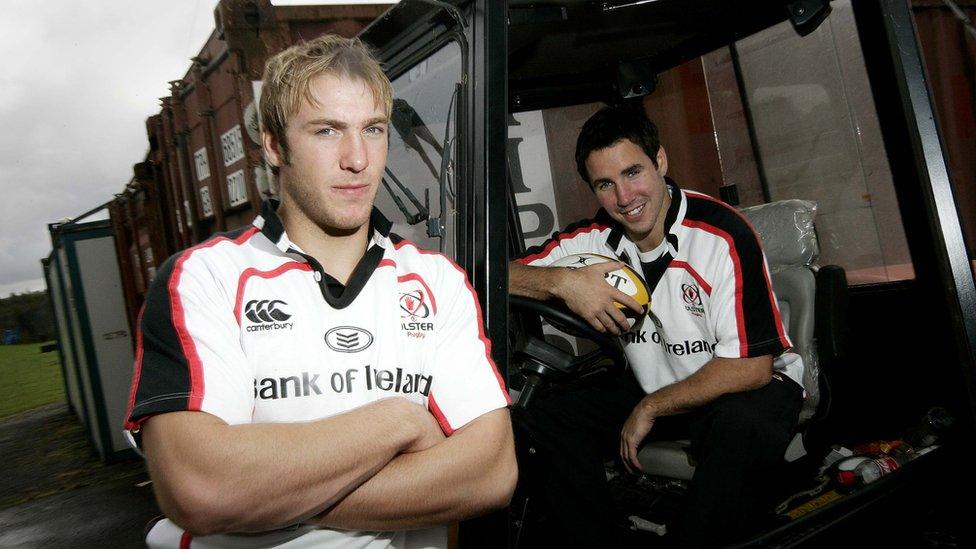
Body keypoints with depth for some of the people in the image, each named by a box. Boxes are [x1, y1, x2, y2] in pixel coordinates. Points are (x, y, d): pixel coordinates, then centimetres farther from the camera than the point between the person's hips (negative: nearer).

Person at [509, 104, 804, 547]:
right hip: (651, 388, 5)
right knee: (540, 416, -13)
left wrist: (651, 409, -15)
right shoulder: (594, 239, -7)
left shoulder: (723, 236, -21)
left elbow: (751, 367, -21)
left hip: (749, 386, -4)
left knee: (742, 423, -39)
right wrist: (562, 281, -29)